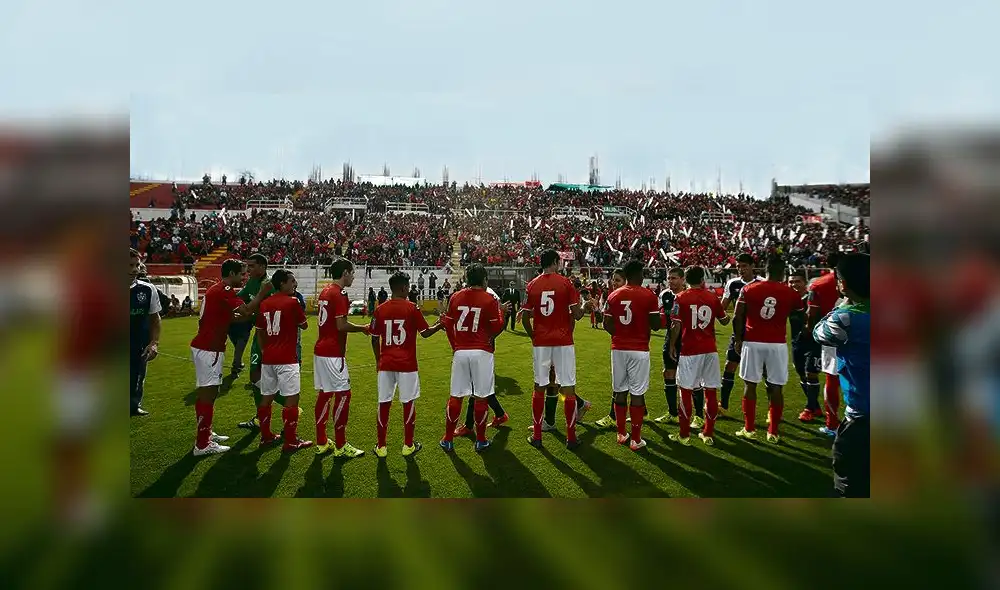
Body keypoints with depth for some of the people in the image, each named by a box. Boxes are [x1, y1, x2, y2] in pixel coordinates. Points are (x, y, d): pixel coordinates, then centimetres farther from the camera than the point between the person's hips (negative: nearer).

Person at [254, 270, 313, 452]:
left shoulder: (264, 304, 9)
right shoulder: (292, 302, -9)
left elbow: (260, 332, 16)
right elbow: (304, 325, 3)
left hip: (267, 359, 7)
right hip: (286, 360, -7)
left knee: (267, 397, 14)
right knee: (291, 398, -2)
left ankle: (266, 436, 23)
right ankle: (290, 441, 0)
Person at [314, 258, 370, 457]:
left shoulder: (325, 292, 15)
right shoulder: (339, 295, -14)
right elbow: (341, 325, -20)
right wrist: (363, 328, -6)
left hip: (321, 350, 10)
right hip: (333, 353, -10)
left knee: (324, 394, 12)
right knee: (343, 395, -4)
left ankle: (321, 443, 18)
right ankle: (340, 446, 1)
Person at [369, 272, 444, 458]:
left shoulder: (380, 310, 1)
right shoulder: (411, 308, -8)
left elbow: (374, 339, 6)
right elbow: (425, 332, -1)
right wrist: (440, 324, 16)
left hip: (386, 364, 3)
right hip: (407, 364, -3)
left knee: (384, 404, 8)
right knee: (408, 403, 9)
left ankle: (381, 447, 13)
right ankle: (408, 446, 16)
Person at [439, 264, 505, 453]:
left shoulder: (456, 297, 4)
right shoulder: (489, 300, -6)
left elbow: (448, 325, 9)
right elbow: (497, 328, -4)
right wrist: (500, 311, 14)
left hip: (460, 352, 3)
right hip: (482, 352, -3)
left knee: (456, 396, 10)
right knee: (481, 396, 5)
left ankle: (448, 440, 15)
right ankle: (480, 441, 13)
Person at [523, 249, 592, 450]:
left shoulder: (532, 285, 2)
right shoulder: (566, 283, -6)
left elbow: (524, 317, 2)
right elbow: (576, 315, -9)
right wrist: (585, 307, 12)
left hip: (540, 342, 3)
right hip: (563, 342, -3)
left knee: (539, 387, 10)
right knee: (568, 388, 4)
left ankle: (537, 436, 14)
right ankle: (571, 437, 7)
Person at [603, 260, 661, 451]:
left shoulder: (614, 295, 3)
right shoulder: (649, 296, -9)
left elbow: (607, 324, 5)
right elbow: (656, 325, -9)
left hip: (618, 349, 4)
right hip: (639, 350, -4)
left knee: (620, 391, 12)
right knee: (637, 393, 1)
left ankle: (621, 434, 21)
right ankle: (636, 439, 4)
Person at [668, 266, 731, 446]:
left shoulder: (681, 298, -5)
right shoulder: (713, 297, 4)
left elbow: (676, 326, -8)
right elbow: (724, 321, 17)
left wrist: (672, 346, 5)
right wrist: (728, 314, 39)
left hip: (689, 351, -3)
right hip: (710, 350, 3)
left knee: (686, 392, 4)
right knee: (711, 391, 9)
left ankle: (684, 435, 8)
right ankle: (709, 434, 15)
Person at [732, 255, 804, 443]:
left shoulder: (749, 289, 1)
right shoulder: (790, 294, 1)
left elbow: (738, 317, 1)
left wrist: (738, 339, 11)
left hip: (752, 343, 1)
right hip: (777, 344, 0)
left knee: (750, 385, 8)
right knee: (776, 387, 6)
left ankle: (749, 429, 12)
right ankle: (773, 432, 10)